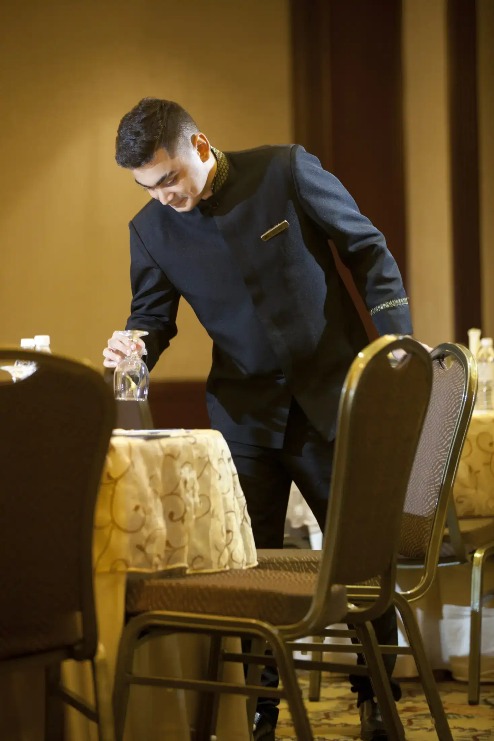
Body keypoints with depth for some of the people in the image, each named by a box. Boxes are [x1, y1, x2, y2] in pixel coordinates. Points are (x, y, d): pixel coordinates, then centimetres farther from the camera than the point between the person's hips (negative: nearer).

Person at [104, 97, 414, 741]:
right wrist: (131, 352, -17)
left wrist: (394, 338, -12)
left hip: (332, 395, -1)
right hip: (247, 411, 2)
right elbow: (153, 316, 6)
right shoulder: (152, 230, -3)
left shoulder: (287, 171, -11)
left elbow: (368, 250, -3)